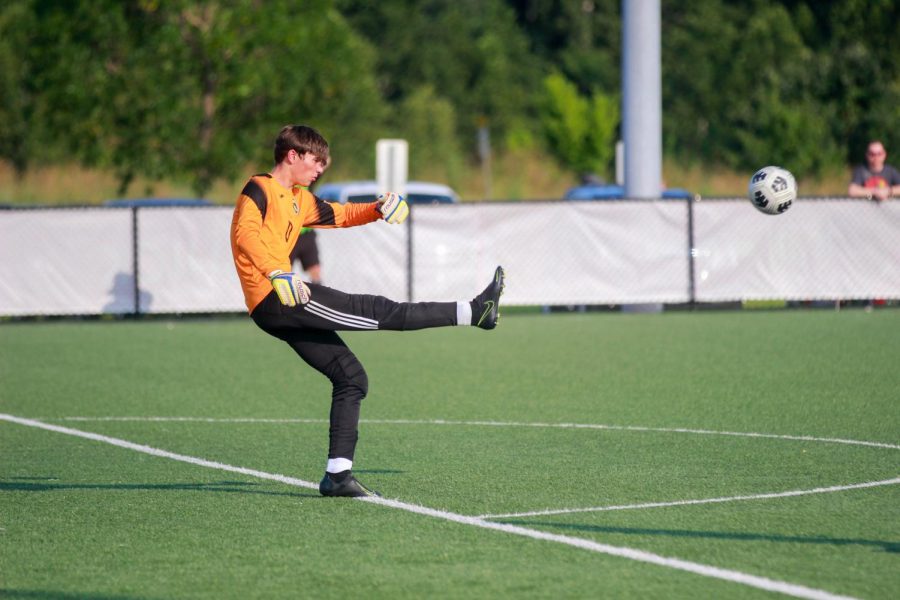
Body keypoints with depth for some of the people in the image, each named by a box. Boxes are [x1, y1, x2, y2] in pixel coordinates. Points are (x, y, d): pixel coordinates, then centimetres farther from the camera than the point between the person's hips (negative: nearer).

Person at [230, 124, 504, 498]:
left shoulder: (298, 199, 23)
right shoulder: (260, 189, -5)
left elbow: (338, 215, 34)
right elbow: (246, 232, -23)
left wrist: (377, 209, 14)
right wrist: (278, 273, -37)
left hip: (285, 307, 10)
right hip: (272, 299, -10)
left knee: (351, 377, 6)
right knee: (379, 312, -12)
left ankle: (338, 474, 3)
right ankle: (474, 312, -14)